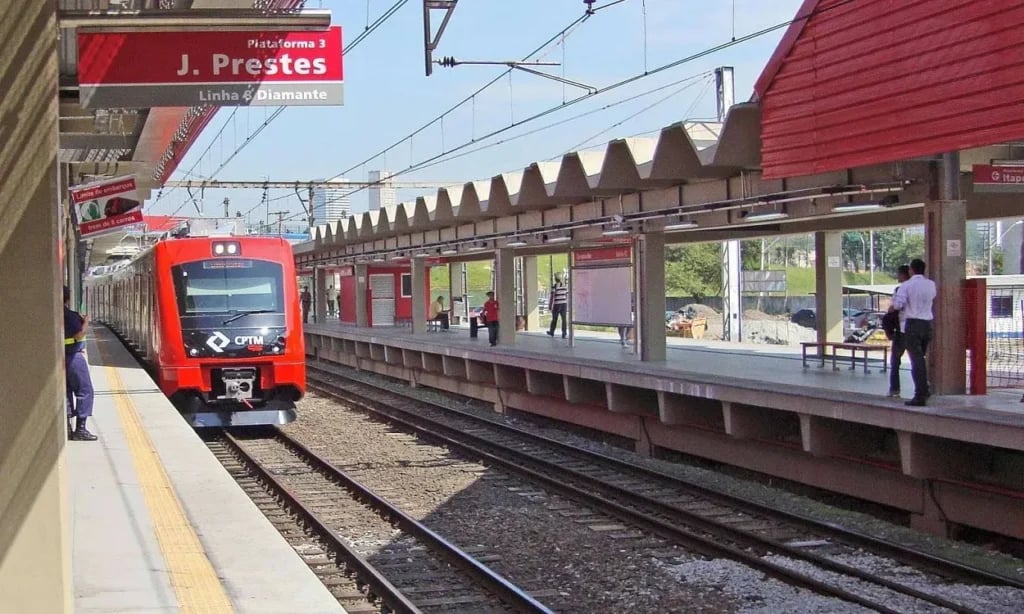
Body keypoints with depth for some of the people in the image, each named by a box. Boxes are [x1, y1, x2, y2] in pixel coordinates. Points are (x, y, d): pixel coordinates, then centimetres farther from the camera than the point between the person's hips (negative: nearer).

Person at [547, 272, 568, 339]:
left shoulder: (554, 286, -13)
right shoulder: (565, 286, 3)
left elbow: (551, 297, -11)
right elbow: (567, 296, 9)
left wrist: (550, 306, -4)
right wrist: (567, 305, 18)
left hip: (556, 305, -4)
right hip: (564, 304, 4)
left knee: (554, 319, 12)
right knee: (564, 319, 3)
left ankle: (551, 332, 28)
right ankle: (564, 334, -1)